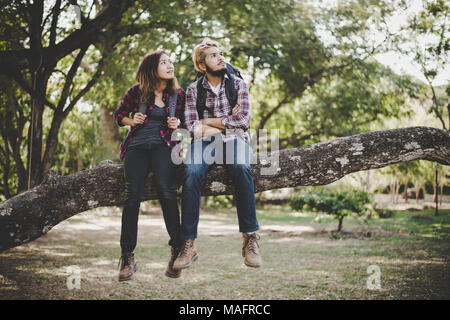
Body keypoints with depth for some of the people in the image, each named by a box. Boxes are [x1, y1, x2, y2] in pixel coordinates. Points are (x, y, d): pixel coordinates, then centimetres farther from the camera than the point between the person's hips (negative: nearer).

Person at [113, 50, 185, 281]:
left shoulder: (178, 94, 10)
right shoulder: (136, 92, 5)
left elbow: (182, 120, 22)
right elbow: (118, 115, 16)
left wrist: (177, 124, 0)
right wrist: (132, 120, -4)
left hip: (163, 145, 0)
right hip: (136, 146, 0)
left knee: (165, 190, -27)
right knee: (132, 195, -17)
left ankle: (177, 249, -19)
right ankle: (127, 257, -10)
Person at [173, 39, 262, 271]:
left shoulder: (238, 85, 11)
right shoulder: (193, 90, 12)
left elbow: (243, 120, -2)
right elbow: (193, 127, 1)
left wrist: (209, 121, -1)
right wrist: (228, 121, -4)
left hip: (233, 139, 0)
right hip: (204, 142, 1)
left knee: (240, 167, -35)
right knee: (192, 173, -32)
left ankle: (250, 239, -32)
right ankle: (189, 244, -31)